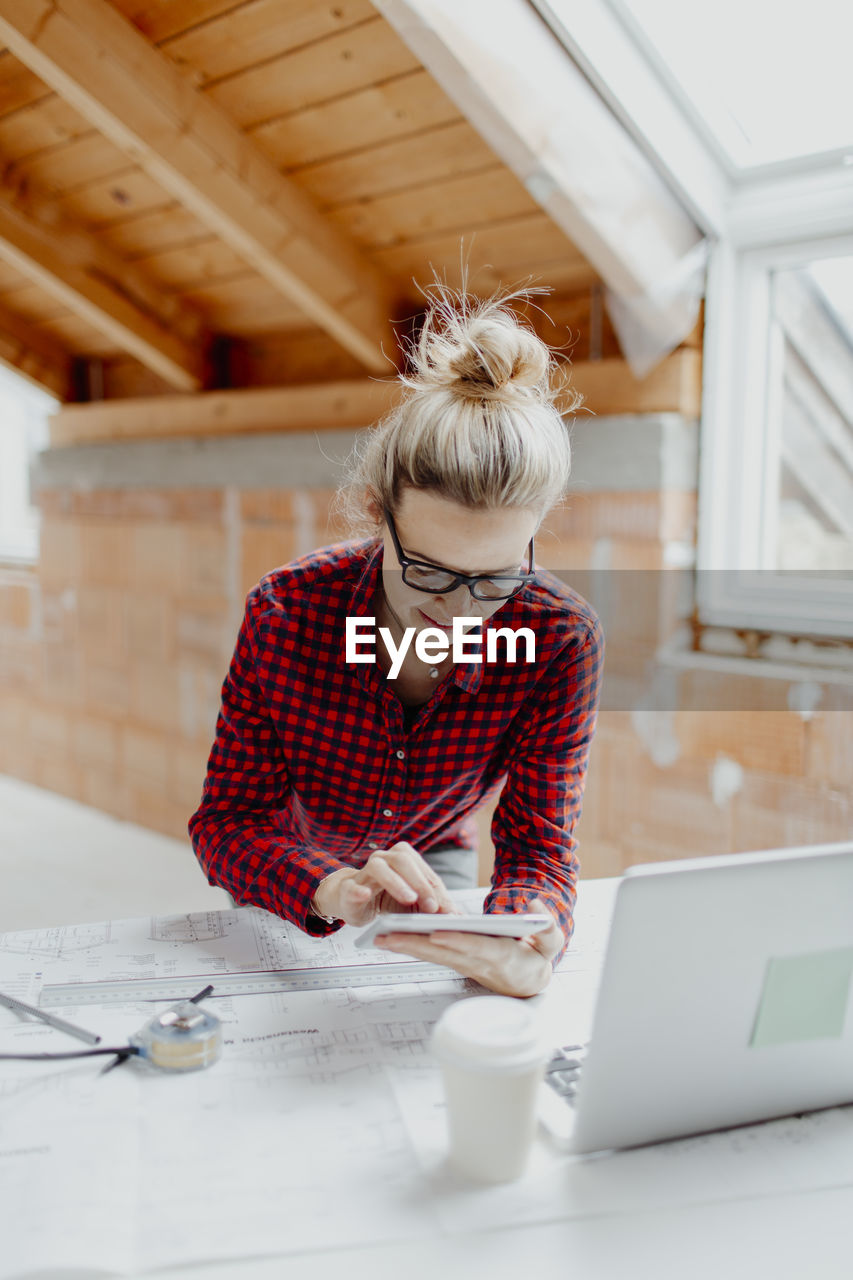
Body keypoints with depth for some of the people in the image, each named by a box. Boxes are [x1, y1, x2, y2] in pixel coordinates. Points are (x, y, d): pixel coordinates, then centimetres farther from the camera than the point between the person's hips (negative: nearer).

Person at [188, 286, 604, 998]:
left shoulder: (561, 641, -28)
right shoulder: (286, 612, -29)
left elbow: (537, 847, -26)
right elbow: (228, 820, -26)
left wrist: (525, 949, -50)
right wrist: (331, 891, -49)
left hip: (437, 864, 0)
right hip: (288, 881, 1)